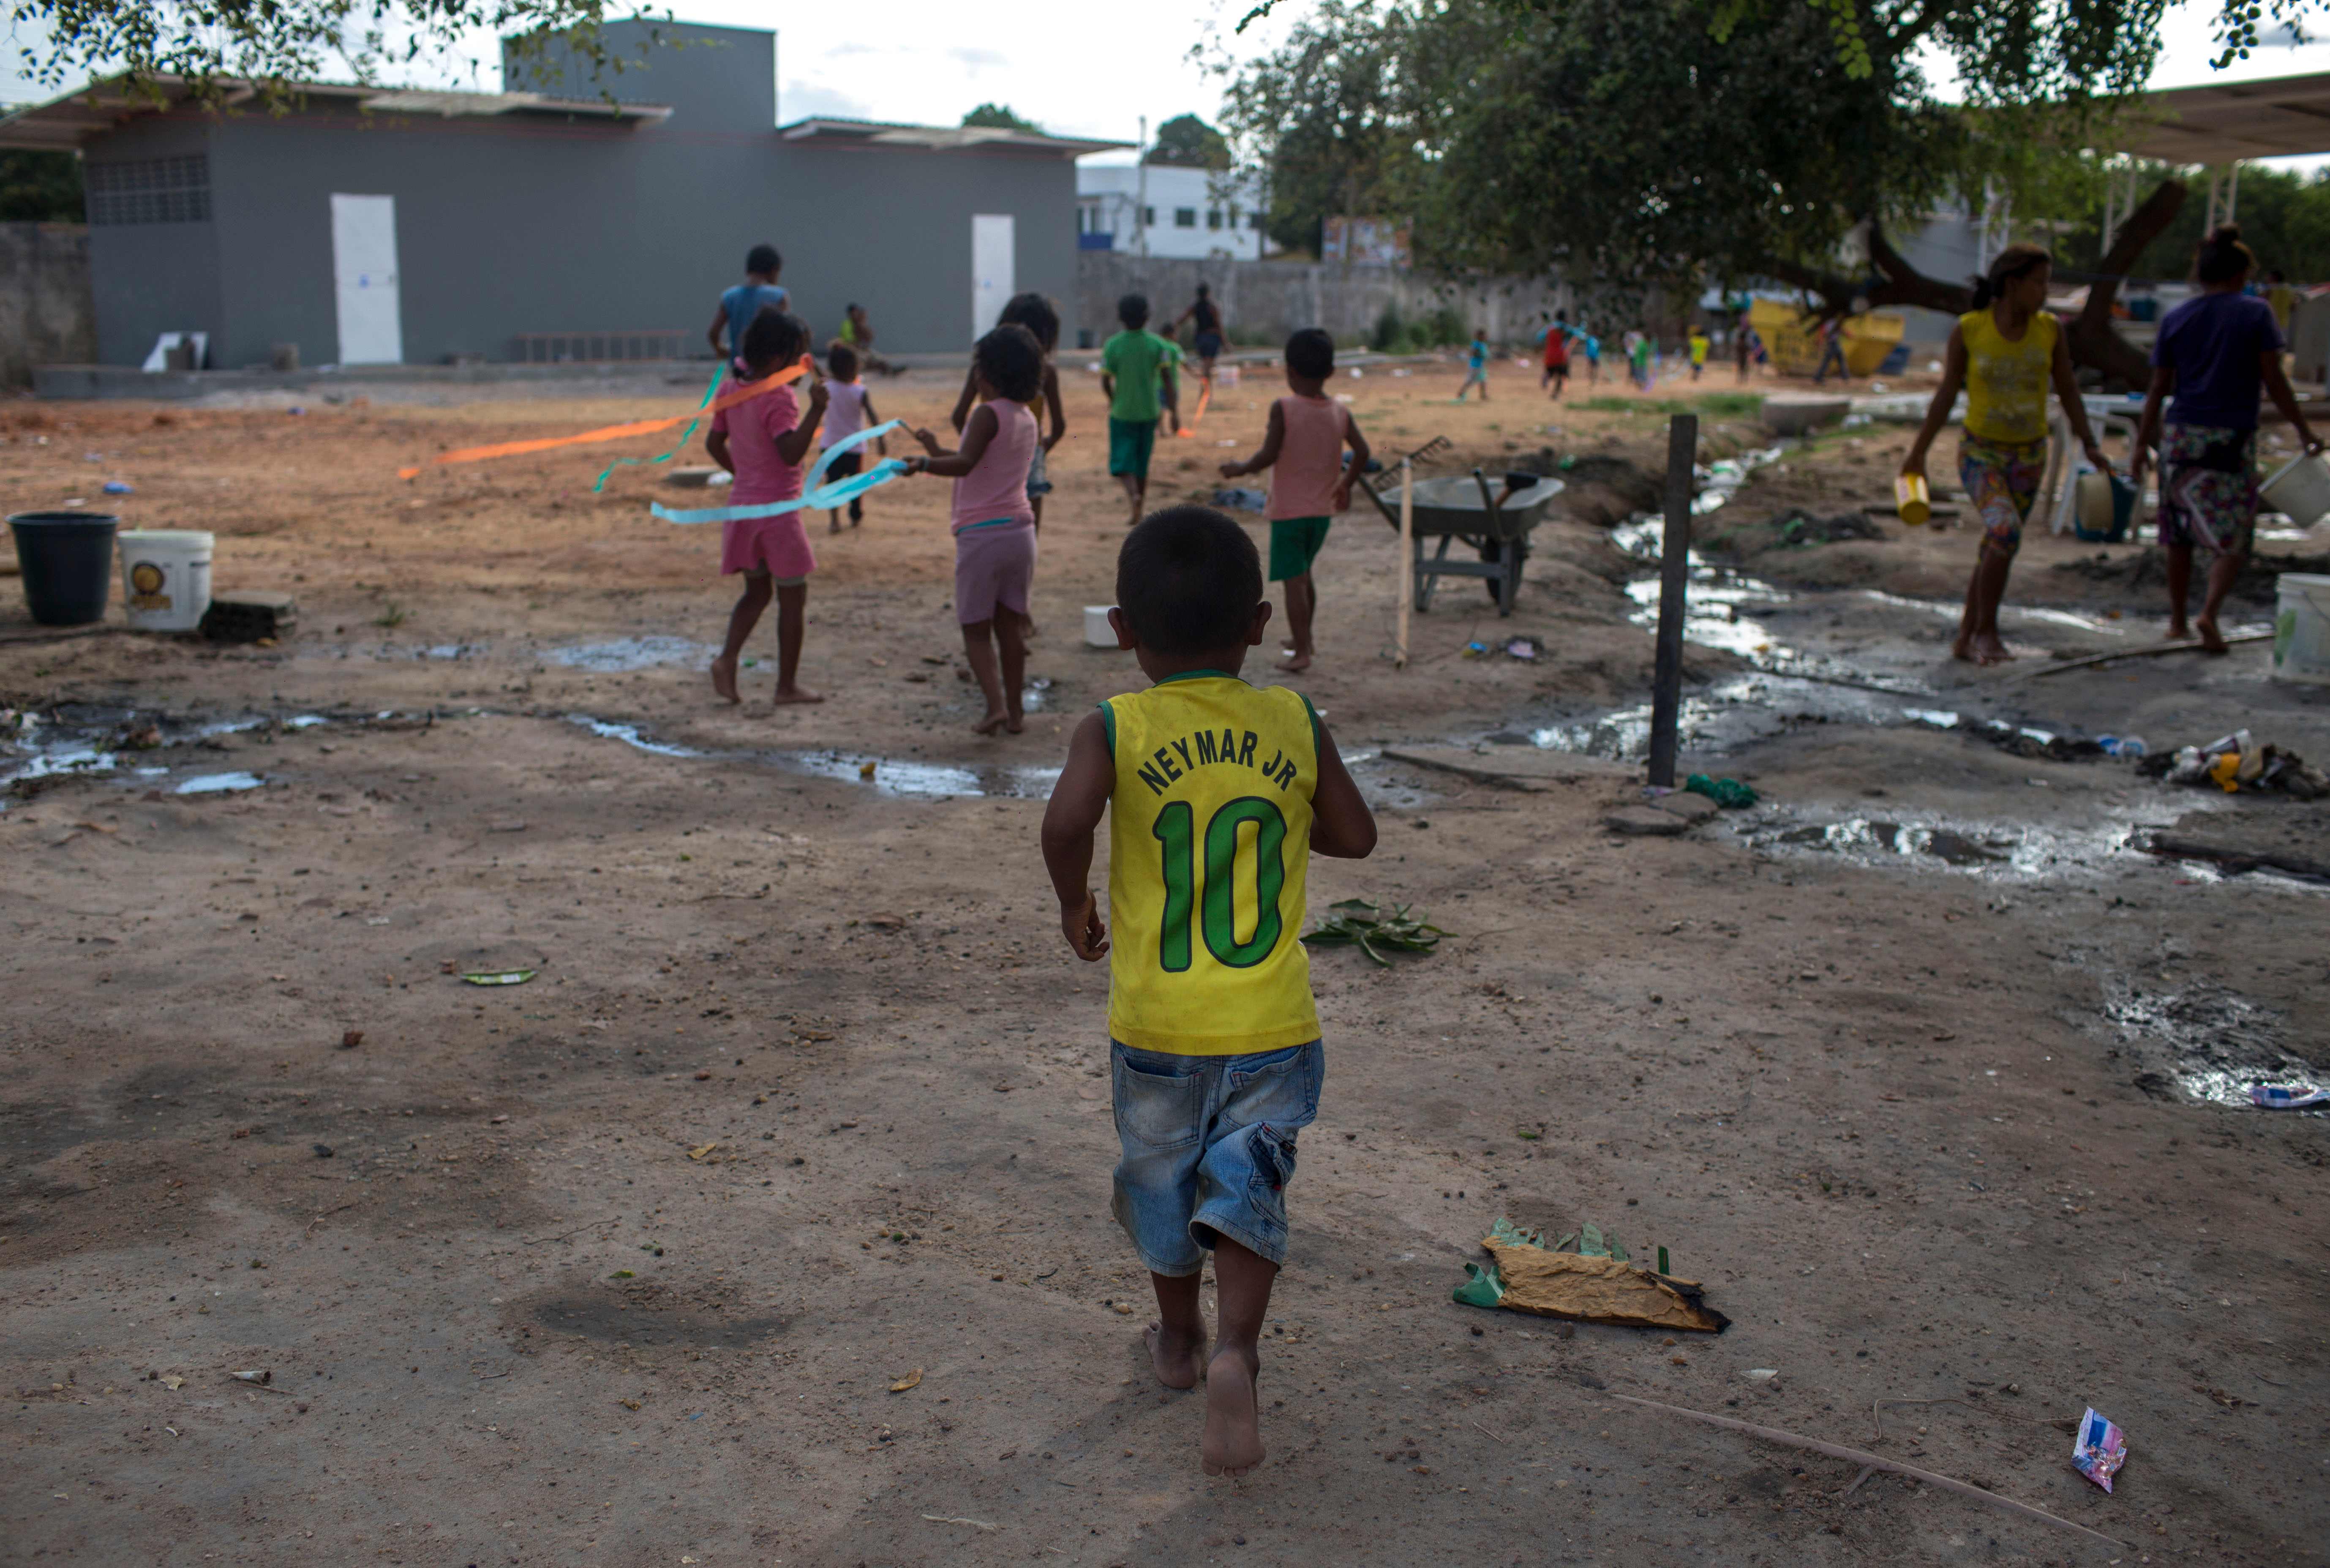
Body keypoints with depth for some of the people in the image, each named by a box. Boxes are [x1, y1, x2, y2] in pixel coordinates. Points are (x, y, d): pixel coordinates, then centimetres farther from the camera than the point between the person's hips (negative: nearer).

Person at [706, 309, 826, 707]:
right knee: (793, 597, 5)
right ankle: (787, 686, 9)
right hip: (777, 510, -7)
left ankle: (727, 658, -3)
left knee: (757, 590, 19)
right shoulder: (779, 398, -18)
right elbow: (791, 453, -31)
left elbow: (714, 443, 15)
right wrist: (816, 410, -33)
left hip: (742, 506, 7)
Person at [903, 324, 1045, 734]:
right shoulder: (1028, 419, 14)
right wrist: (938, 451, 31)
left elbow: (965, 464, -27)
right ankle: (1015, 711, 17)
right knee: (1010, 625, 14)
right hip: (1021, 530, 7)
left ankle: (995, 705, -12)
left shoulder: (988, 414, -11)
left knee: (976, 629, 2)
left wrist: (923, 464, -36)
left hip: (982, 533, -7)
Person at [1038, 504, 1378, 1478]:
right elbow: (1356, 838, 5)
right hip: (1275, 1026, 0)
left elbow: (1067, 819, -27)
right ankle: (1236, 1352, -13)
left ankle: (1178, 1339, 41)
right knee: (1246, 1188, 9)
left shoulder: (1116, 730, -10)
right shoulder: (1296, 724, -3)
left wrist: (1074, 901, -9)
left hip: (1156, 1027, 0)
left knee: (1161, 1180, 21)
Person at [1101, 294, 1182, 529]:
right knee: (1143, 463, 15)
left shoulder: (1112, 346, -8)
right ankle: (1137, 514, 19)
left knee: (1122, 463, 2)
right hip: (1149, 412, 2)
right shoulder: (1157, 344, -5)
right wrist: (1175, 412, -7)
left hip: (1122, 413, -2)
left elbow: (1105, 382, -7)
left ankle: (1134, 494, -27)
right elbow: (1168, 380, -9)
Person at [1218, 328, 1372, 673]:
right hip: (1323, 510, 5)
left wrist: (1240, 469, -3)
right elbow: (1362, 452, -5)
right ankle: (1303, 640, 34)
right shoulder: (1340, 412, -1)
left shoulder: (1283, 408, -14)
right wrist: (1345, 484, 11)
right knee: (1304, 574, 23)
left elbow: (1268, 455, -20)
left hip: (1288, 511, -5)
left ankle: (1302, 652, -5)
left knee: (1294, 581, -3)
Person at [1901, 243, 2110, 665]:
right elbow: (1946, 394, -2)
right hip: (1980, 454, -3)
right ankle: (1986, 629, -9)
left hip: (2028, 457, 3)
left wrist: (2090, 445, -5)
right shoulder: (1968, 329, -11)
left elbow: (2068, 391, 5)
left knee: (1996, 549, 8)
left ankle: (1965, 640, 22)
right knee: (2005, 531, -24)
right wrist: (1918, 453, 2)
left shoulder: (2050, 330, -4)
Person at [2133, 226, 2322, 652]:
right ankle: (2210, 612, -18)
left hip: (2181, 436, 3)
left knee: (2180, 536, 14)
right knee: (2232, 538, 3)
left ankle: (2178, 621, 21)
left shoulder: (2175, 319, 5)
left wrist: (2142, 447, 10)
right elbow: (2274, 382, -4)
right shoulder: (2256, 313, -2)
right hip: (2233, 439, -3)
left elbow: (2158, 389, 5)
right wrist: (2304, 429, 5)